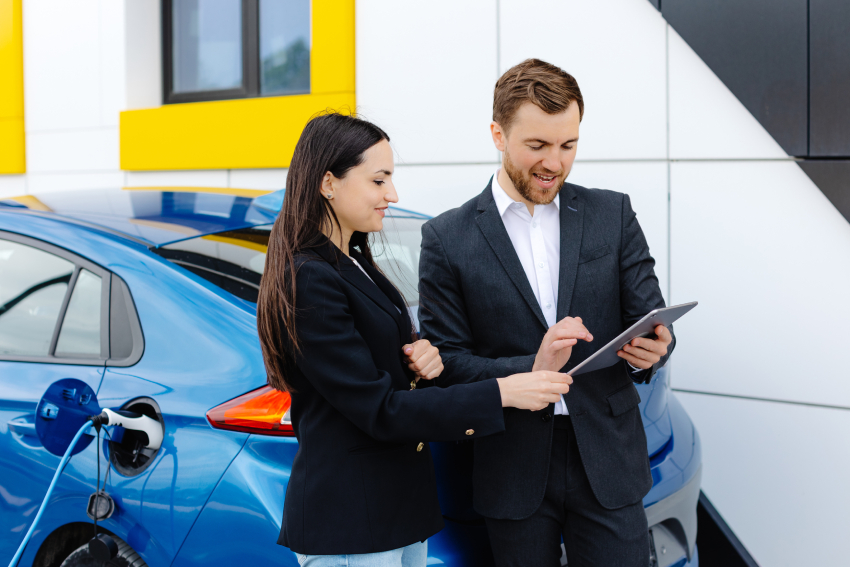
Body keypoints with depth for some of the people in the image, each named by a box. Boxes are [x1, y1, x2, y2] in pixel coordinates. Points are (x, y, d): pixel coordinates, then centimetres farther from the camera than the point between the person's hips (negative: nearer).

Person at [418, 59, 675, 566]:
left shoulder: (614, 215, 4)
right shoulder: (448, 239, -2)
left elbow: (651, 319, 5)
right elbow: (445, 363, -5)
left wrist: (653, 349, -19)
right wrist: (530, 370, -20)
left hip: (606, 463, 1)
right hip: (515, 470, -1)